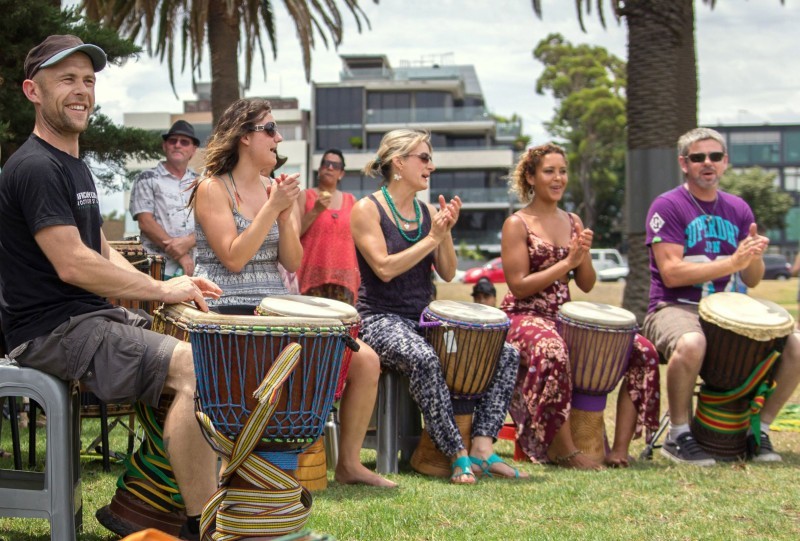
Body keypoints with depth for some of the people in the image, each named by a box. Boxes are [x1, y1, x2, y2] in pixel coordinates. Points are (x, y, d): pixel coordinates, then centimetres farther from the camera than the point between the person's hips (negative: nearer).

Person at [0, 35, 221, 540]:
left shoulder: (77, 167, 19)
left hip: (94, 314, 10)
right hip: (52, 329, -10)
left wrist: (169, 288, 3)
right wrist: (164, 290, -14)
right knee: (196, 366, -25)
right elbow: (72, 265, -21)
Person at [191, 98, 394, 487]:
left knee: (365, 360, -8)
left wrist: (286, 214, -9)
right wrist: (272, 208, -16)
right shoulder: (213, 189, -4)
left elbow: (293, 263, 6)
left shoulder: (276, 190, 15)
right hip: (229, 311, -7)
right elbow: (233, 258, -15)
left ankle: (349, 463, 4)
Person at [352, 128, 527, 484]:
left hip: (424, 318, 7)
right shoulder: (367, 210, -4)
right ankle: (459, 456, -30)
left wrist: (446, 232, -8)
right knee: (424, 359, -39)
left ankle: (483, 447, -17)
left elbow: (448, 273, 8)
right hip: (381, 319, -7)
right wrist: (432, 238, -14)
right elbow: (384, 268, -16)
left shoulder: (428, 212, 13)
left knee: (505, 354, -9)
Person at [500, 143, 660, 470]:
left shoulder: (572, 222, 16)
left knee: (643, 352, -10)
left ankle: (620, 448, -7)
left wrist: (584, 255, -7)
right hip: (524, 317, -6)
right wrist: (567, 262, -15)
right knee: (552, 353, -41)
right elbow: (518, 286, -12)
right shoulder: (517, 224, -3)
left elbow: (587, 285, 13)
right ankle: (565, 451, -27)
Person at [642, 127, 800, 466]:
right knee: (691, 344, -40)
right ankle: (679, 436, -18)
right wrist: (732, 262, -22)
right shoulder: (667, 207, -5)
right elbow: (671, 273, -16)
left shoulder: (738, 209, 12)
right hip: (674, 308, -6)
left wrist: (754, 257, -13)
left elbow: (752, 281, 11)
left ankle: (759, 430, 4)